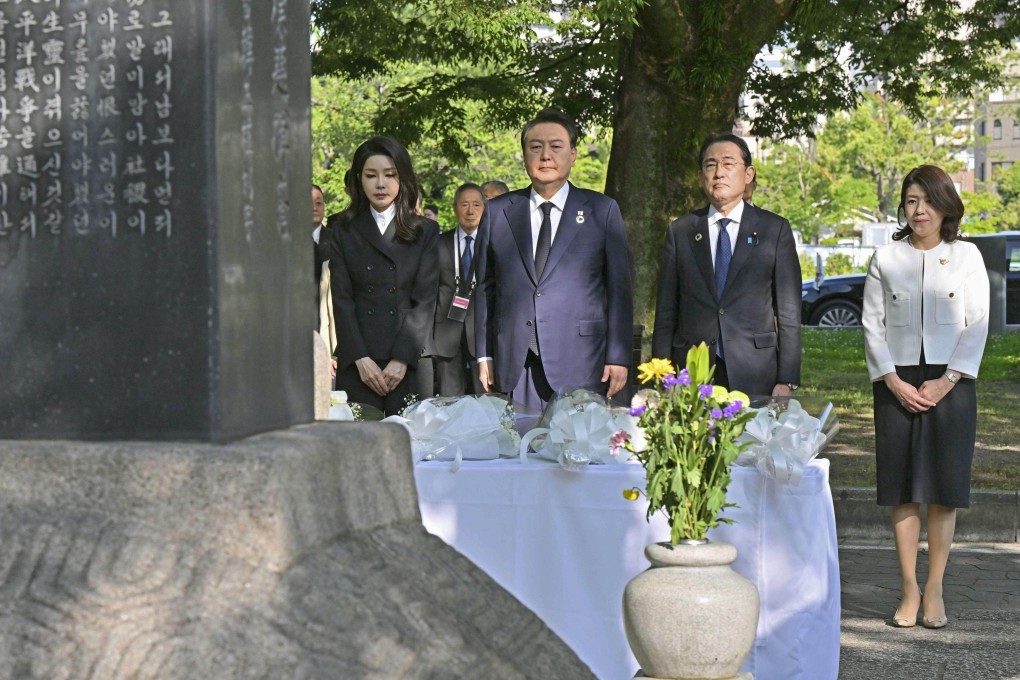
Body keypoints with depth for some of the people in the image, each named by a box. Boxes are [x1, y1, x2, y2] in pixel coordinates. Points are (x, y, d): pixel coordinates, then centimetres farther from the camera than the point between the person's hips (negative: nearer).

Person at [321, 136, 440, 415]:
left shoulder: (426, 231, 9)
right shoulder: (342, 231, 11)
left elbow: (425, 300, 1)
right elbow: (341, 299, 3)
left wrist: (402, 358, -10)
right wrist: (361, 359, -9)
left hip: (412, 361, 0)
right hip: (357, 363, 0)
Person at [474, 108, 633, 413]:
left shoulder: (602, 210, 6)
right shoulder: (497, 212, 11)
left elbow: (620, 288, 5)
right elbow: (485, 287, 13)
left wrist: (618, 357, -1)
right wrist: (484, 355, 8)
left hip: (579, 366, -1)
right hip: (513, 367, 2)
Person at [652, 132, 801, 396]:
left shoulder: (775, 229, 6)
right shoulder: (680, 231, 10)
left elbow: (789, 314, 3)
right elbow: (666, 313, 9)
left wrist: (786, 382, -4)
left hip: (755, 377, -1)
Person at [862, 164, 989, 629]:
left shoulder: (967, 256, 6)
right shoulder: (885, 259, 8)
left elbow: (977, 325, 1)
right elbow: (872, 323, 4)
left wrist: (946, 381, -9)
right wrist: (893, 381, -7)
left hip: (950, 385, -1)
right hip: (897, 385, 1)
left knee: (944, 488, 0)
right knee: (902, 490, 0)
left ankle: (935, 590, 8)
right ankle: (909, 590, 7)